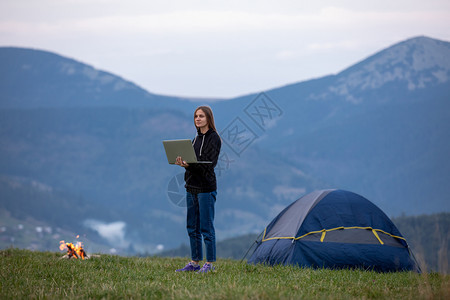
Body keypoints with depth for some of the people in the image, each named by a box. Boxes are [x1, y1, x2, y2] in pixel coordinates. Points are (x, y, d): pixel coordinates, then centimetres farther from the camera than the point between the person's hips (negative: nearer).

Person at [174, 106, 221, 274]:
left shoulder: (214, 138, -9)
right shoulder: (197, 137, 16)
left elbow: (208, 164, -17)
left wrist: (189, 165, -29)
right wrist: (184, 163, -4)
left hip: (206, 188, -9)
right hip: (192, 187, 9)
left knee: (206, 228, -5)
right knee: (192, 227, 11)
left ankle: (210, 264, 0)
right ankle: (195, 263, 18)